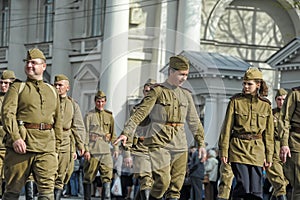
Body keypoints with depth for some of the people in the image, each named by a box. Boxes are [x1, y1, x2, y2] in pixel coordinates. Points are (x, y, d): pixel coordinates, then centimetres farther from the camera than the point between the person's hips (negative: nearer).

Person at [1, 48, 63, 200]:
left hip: (46, 146, 3)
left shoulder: (52, 91, 20)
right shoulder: (17, 88, 8)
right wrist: (15, 137, -20)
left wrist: (56, 145, 15)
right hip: (21, 143, -3)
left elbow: (57, 121, 23)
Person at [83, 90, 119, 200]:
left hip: (105, 150, 3)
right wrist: (86, 149, -9)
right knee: (89, 177, 2)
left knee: (107, 175, -9)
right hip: (92, 150, -3)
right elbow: (85, 133, -2)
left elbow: (113, 133, 19)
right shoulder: (89, 116, 3)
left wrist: (116, 148, 13)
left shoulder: (109, 116, 14)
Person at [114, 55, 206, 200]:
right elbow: (140, 112, -11)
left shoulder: (186, 95, 15)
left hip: (179, 144, 6)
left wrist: (201, 143, 20)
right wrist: (126, 133, -21)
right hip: (160, 142, -5)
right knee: (163, 180, -18)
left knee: (176, 185, 1)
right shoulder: (157, 91, -2)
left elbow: (194, 121, 22)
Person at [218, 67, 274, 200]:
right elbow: (227, 128, 2)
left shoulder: (266, 105, 8)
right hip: (238, 148, -2)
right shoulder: (236, 101, 2)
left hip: (257, 150, 2)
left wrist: (269, 155, 6)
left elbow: (269, 133, 10)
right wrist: (223, 150, -3)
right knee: (243, 187, -13)